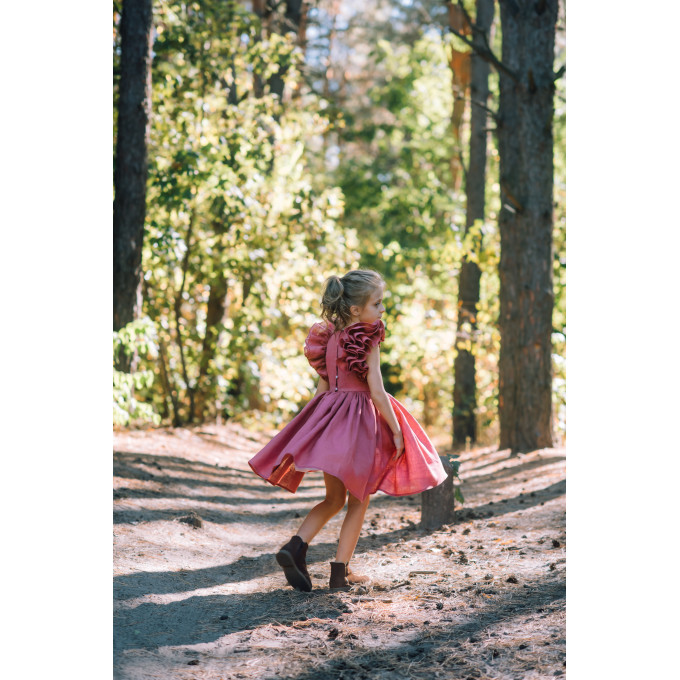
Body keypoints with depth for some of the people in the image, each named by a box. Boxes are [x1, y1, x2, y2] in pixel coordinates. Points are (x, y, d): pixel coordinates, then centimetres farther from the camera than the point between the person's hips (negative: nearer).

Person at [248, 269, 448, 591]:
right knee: (358, 500, 8)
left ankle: (295, 546, -4)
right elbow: (376, 391, -16)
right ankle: (341, 572, 9)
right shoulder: (367, 340, -12)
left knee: (334, 499, 17)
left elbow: (323, 387, 12)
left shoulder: (330, 338, 7)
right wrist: (396, 430, -9)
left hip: (328, 418, 6)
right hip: (360, 419, -6)